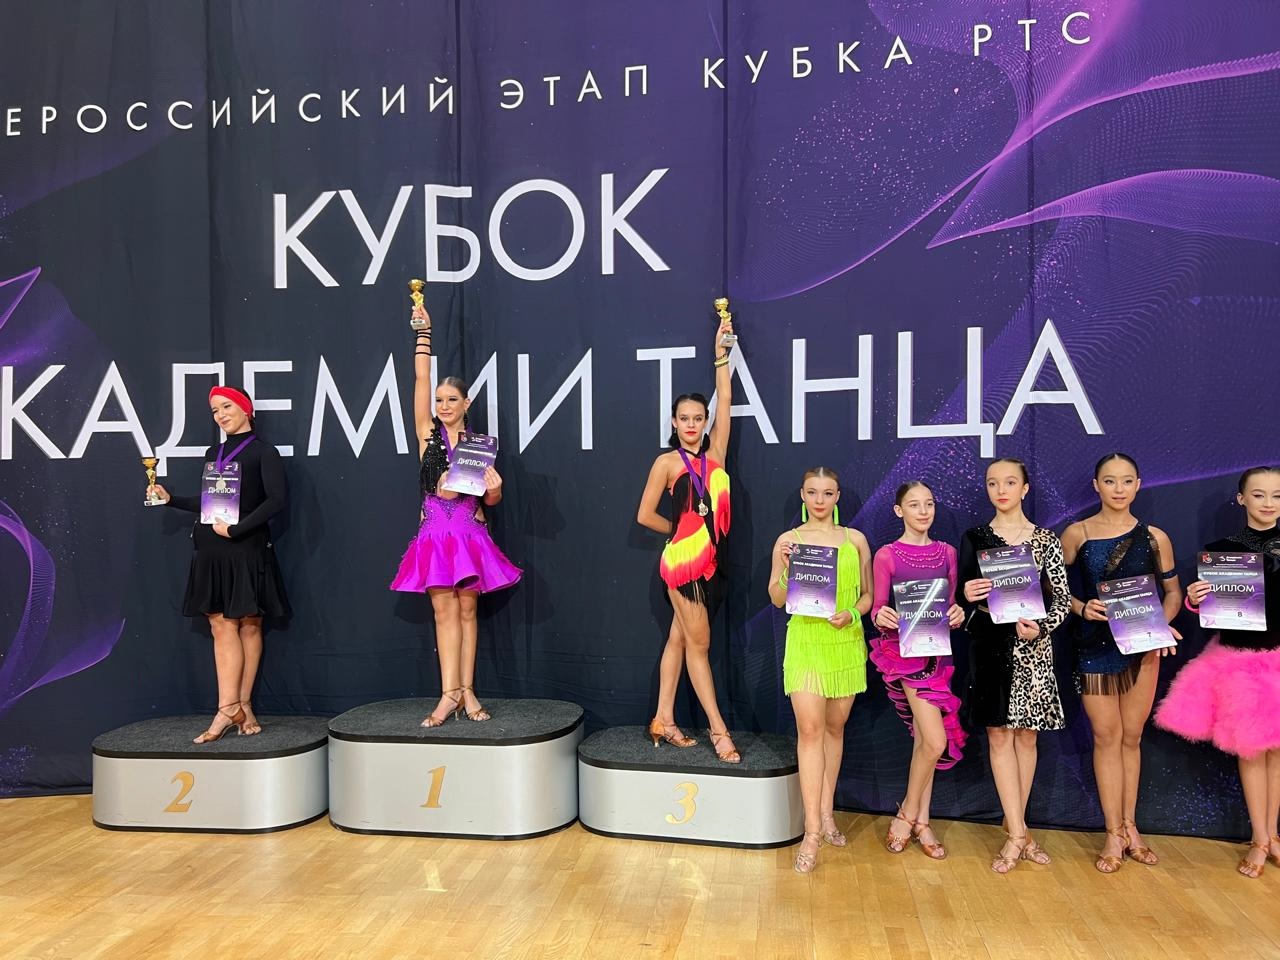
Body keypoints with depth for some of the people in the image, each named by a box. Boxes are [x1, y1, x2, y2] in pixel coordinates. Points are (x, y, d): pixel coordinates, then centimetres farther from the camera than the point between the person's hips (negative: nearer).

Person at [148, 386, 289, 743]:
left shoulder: (263, 452, -2)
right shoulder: (213, 454, 17)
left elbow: (277, 498, -14)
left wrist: (236, 529, -17)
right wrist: (171, 499, 13)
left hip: (247, 550, -5)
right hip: (212, 552, 6)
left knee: (249, 625, 0)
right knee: (222, 626, -1)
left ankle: (241, 706, 4)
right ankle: (233, 708, -2)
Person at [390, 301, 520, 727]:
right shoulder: (428, 432, 4)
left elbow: (490, 500, 6)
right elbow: (421, 377, -1)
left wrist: (493, 487, -17)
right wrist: (424, 330, -1)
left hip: (469, 534, 0)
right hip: (435, 533, 0)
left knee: (467, 611, 5)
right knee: (444, 612, 0)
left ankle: (465, 691, 11)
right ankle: (451, 692, 3)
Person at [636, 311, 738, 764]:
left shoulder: (714, 453, 7)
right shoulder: (667, 463, -5)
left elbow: (725, 400, 4)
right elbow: (645, 515, -2)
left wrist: (721, 354, 4)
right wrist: (684, 532, 8)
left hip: (710, 561, 5)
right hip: (683, 561, -5)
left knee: (679, 640, 12)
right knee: (698, 643, 1)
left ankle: (664, 720, 20)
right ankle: (718, 729, 7)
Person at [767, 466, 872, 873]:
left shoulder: (855, 540, 5)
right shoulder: (788, 540, 1)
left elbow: (867, 594, 10)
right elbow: (778, 600, 2)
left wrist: (851, 614, -9)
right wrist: (786, 568, -15)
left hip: (846, 643, 2)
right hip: (805, 642, -2)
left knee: (835, 726, 11)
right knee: (809, 729, -8)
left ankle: (826, 812, 27)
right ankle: (812, 831, -3)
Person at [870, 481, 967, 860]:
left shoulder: (947, 552, 10)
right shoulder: (887, 555, -4)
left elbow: (951, 605, 12)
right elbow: (877, 611, -3)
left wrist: (957, 614, -11)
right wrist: (881, 617, -26)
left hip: (936, 649, 5)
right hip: (902, 649, -5)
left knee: (925, 739, 9)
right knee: (936, 741, -12)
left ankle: (918, 821, 21)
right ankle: (910, 815, 10)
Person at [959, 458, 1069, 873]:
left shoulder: (1046, 539, 3)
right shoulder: (974, 538, 4)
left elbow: (1063, 598, 0)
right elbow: (963, 596, 7)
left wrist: (1040, 626, -16)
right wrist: (969, 599, -16)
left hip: (1033, 646, 0)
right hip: (989, 644, 0)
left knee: (1026, 734, 7)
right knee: (999, 733, 1)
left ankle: (1015, 829, 21)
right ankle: (1018, 833, 9)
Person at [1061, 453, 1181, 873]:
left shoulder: (1154, 537, 1)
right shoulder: (1076, 534, -2)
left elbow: (1173, 591, 8)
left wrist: (1163, 623, -9)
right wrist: (1081, 607, -16)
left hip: (1142, 647, 1)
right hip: (1094, 646, -1)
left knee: (1131, 737, 11)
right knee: (1106, 737, 4)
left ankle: (1129, 827, 24)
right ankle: (1115, 834, 13)